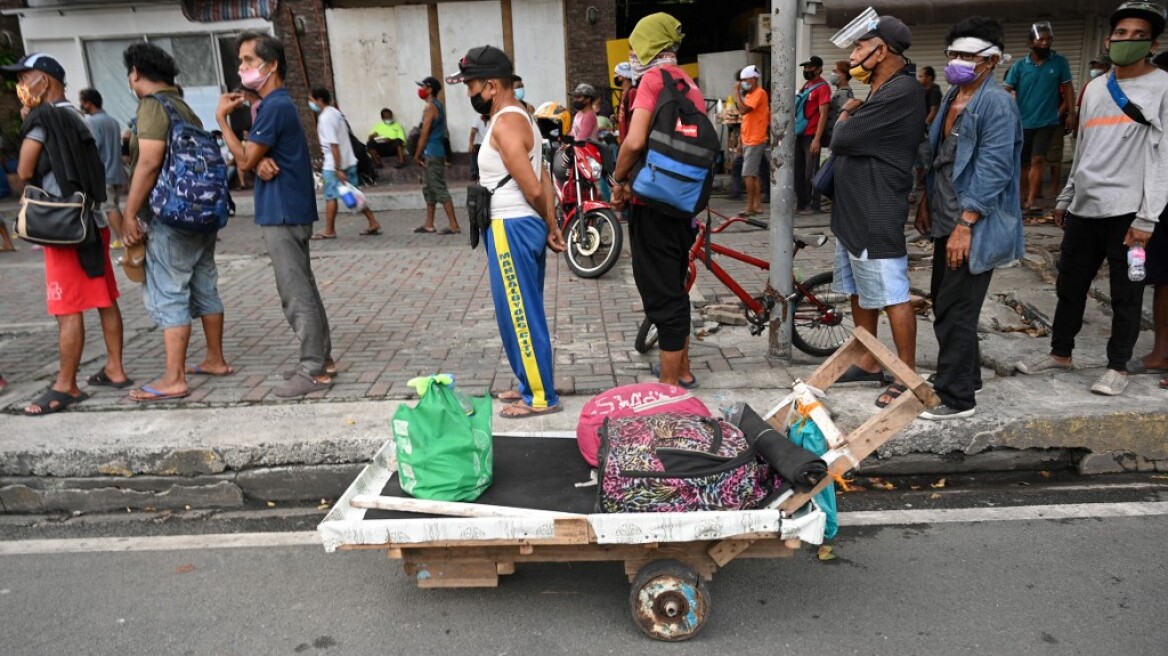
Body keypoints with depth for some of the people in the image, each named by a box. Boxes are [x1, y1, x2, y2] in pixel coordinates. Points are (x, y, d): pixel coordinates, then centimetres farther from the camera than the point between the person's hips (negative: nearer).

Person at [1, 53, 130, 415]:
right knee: (105, 300, 11)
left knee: (68, 309, -4)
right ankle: (115, 369, 19)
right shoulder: (75, 116, 13)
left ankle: (66, 386, 3)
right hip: (91, 220, 9)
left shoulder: (42, 117, -10)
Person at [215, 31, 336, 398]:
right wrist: (262, 162, -8)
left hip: (283, 214, -10)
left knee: (296, 295, -6)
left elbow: (244, 161, -14)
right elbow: (256, 158, 15)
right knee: (303, 290, 14)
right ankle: (320, 360, 22)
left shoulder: (275, 107, -16)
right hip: (287, 211, 10)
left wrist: (221, 119, -4)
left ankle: (314, 372, -1)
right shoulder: (274, 104, 16)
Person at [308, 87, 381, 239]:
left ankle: (329, 231, 12)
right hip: (349, 161, 9)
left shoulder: (325, 118, -16)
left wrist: (338, 169, -23)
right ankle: (374, 224, 11)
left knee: (330, 197, 2)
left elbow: (334, 145, -22)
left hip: (334, 165, -9)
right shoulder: (336, 112, 11)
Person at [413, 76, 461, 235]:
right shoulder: (439, 105, 16)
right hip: (437, 152, 10)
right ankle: (429, 224, 20)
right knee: (429, 189, 15)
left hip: (431, 154, -10)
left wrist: (417, 155, -10)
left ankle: (454, 226, -9)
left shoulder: (430, 108, -14)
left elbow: (424, 134, -17)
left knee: (439, 189, -9)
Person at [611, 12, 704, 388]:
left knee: (661, 295, -2)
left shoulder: (653, 78, -11)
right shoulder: (690, 85, 15)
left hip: (653, 204, -9)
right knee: (674, 288, 19)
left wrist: (618, 181, -7)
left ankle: (669, 383, 7)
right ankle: (681, 370, 30)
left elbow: (635, 141, -24)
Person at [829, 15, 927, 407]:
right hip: (853, 214, 11)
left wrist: (845, 115, 0)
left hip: (876, 219, -10)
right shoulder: (880, 93, 16)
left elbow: (841, 139, -19)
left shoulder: (902, 93, -18)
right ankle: (868, 364, 30)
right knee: (860, 293, 17)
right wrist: (849, 115, -3)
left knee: (893, 299, -2)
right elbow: (844, 145, 14)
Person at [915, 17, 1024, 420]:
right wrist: (926, 201, 18)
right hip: (946, 220, 9)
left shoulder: (997, 103, -14)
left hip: (974, 226, -9)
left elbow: (993, 169, -20)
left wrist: (965, 224, -24)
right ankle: (965, 374, 33)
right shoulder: (952, 98, 14)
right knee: (944, 305, 16)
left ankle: (956, 397, 5)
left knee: (955, 311, -5)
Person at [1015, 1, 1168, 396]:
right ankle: (1060, 353, 26)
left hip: (1127, 211, -6)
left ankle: (1118, 366, 14)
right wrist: (1065, 198, 19)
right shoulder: (1094, 88, 15)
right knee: (1069, 286, 12)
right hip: (1084, 208, 6)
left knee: (1125, 294, 3)